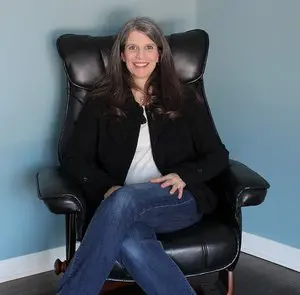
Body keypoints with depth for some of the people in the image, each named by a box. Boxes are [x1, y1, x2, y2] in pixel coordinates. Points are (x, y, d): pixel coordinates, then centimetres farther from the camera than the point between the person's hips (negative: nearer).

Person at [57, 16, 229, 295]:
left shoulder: (184, 99, 12)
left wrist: (184, 175, -9)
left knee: (124, 201, -35)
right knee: (129, 243, -38)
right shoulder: (101, 101, 12)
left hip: (179, 201, 0)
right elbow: (73, 158, 6)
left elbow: (217, 155, 11)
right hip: (119, 204, 1)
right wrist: (107, 188, -13)